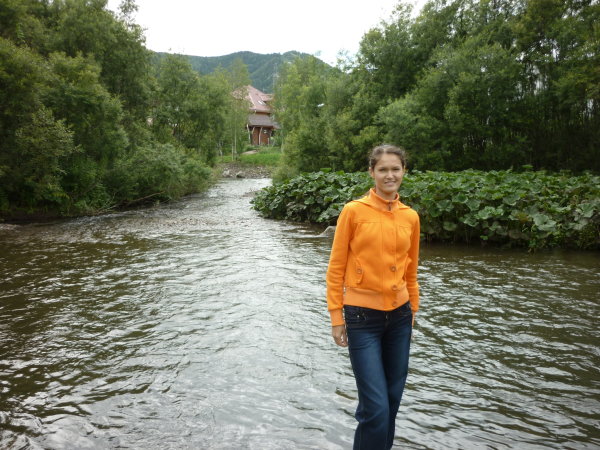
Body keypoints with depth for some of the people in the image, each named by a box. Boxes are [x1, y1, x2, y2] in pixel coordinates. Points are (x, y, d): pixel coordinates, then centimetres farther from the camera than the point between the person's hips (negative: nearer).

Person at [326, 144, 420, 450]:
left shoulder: (411, 217, 4)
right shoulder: (354, 211, -9)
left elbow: (410, 271, 14)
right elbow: (336, 268, -6)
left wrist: (413, 310, 16)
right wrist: (336, 317, -7)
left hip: (399, 316, 5)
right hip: (363, 318, -5)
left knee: (392, 402, 15)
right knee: (377, 409, -5)